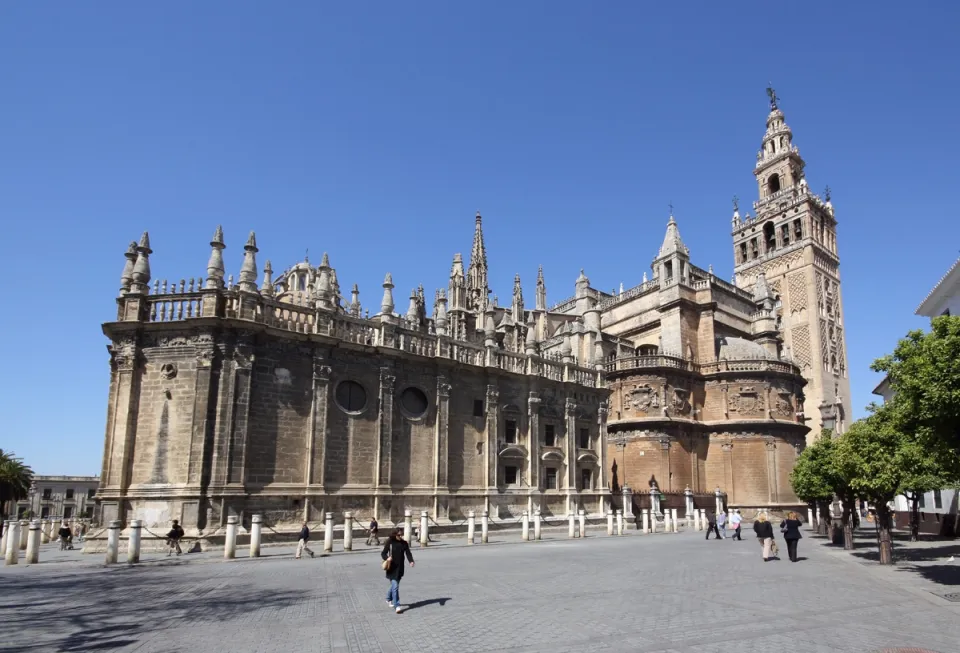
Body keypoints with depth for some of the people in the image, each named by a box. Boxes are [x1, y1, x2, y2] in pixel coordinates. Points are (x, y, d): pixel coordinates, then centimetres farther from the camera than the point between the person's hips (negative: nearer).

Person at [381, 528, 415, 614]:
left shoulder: (404, 543, 2)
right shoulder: (390, 542, -7)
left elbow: (408, 553, -3)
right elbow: (383, 553, -7)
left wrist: (411, 561, -22)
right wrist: (387, 558, -28)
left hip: (400, 568, 4)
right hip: (392, 569, -4)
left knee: (395, 585, 19)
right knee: (395, 586, -11)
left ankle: (389, 599, 43)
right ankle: (397, 606, -5)